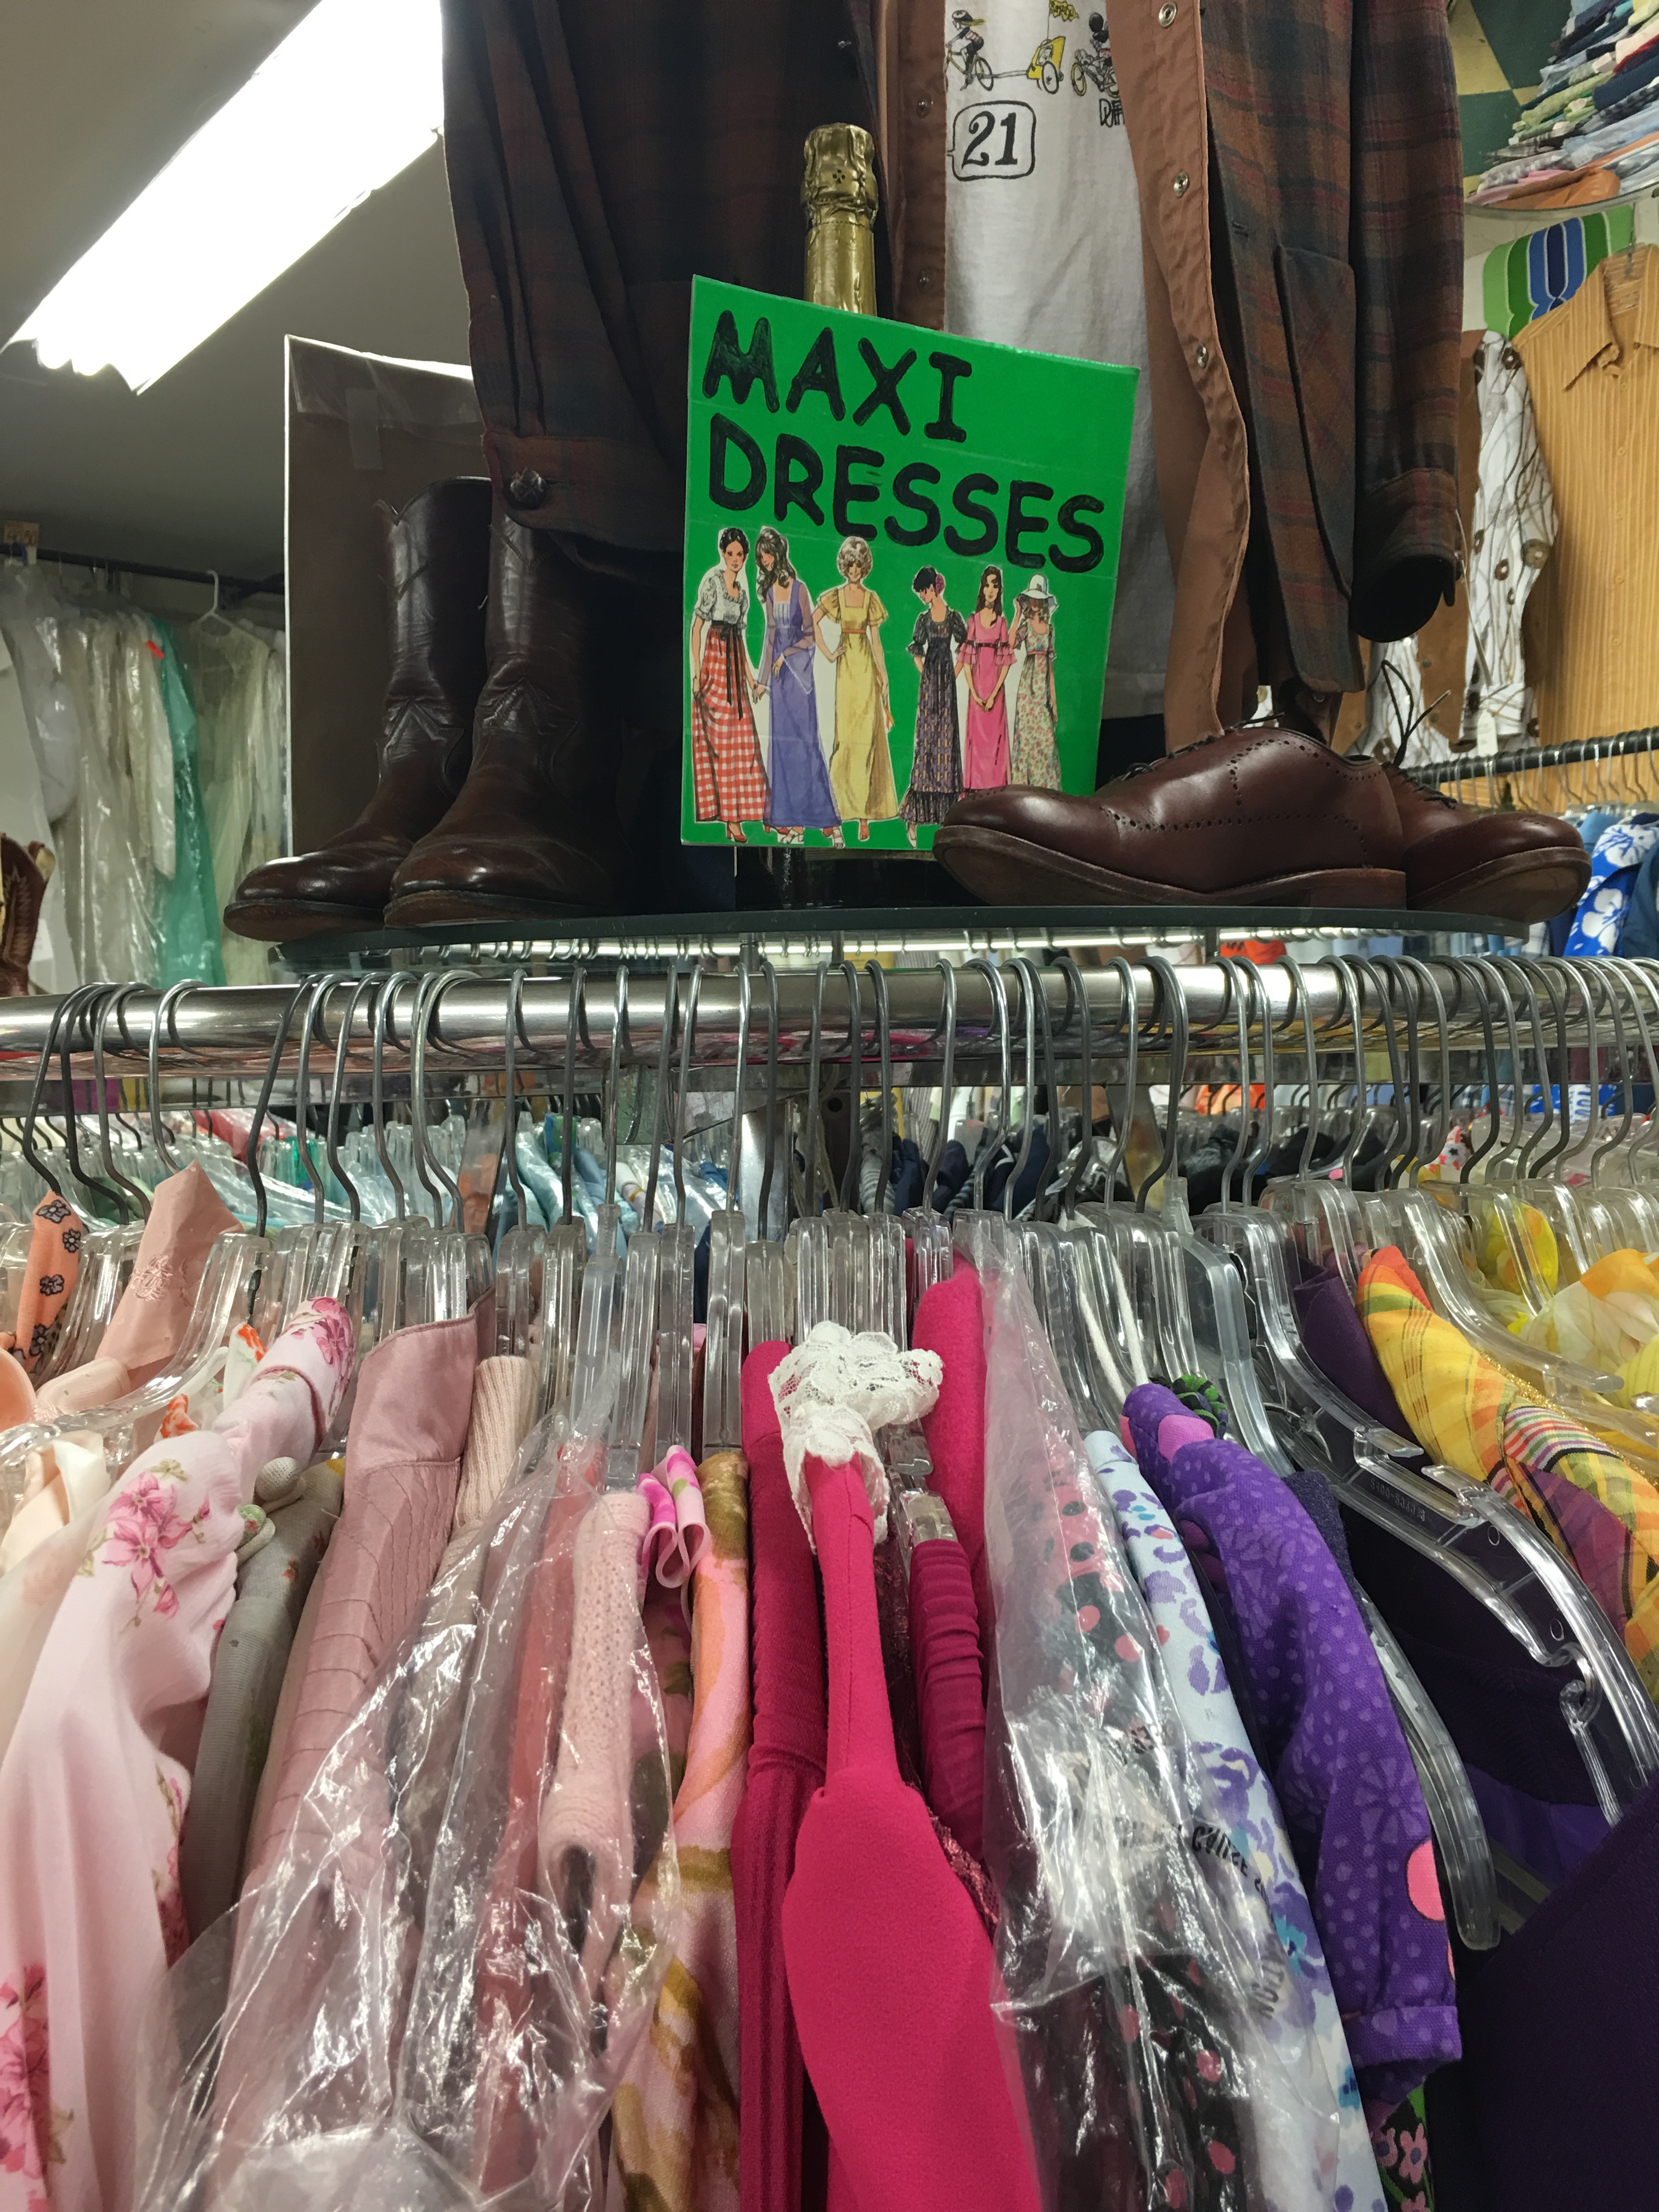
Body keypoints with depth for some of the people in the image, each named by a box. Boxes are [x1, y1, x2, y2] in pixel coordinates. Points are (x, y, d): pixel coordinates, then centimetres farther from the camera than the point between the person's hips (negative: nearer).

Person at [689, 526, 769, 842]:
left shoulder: (742, 583, 16)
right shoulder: (712, 580, -6)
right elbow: (696, 626, -9)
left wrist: (749, 673, 19)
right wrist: (697, 671, -15)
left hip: (735, 661, 7)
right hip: (715, 657, -7)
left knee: (740, 737, 4)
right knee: (720, 737, -6)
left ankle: (736, 815, 8)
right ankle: (729, 817, -5)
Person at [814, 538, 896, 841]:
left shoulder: (871, 598, 10)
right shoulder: (835, 595, 4)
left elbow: (875, 638, 11)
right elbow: (813, 623, -6)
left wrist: (883, 673, 7)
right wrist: (828, 654, -13)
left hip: (866, 667, 1)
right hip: (845, 666, -1)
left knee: (867, 738, -2)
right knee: (845, 735, -2)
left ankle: (864, 813, -1)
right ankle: (843, 804, 6)